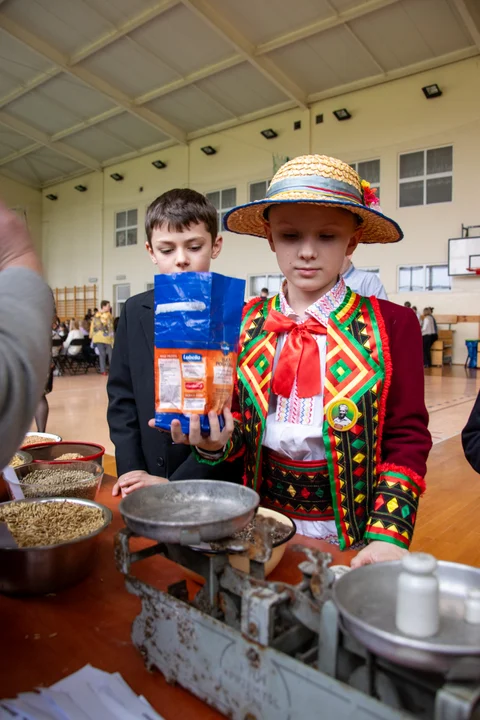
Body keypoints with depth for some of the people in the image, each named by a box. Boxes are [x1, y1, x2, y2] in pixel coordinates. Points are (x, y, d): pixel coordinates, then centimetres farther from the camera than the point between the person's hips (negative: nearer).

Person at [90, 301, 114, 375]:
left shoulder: (96, 315, 4)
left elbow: (92, 326, 6)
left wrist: (91, 336, 10)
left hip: (97, 337, 3)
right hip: (106, 337, -3)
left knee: (101, 354, 5)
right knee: (110, 354, 1)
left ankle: (103, 370, 7)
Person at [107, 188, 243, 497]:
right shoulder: (135, 312, 3)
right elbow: (122, 396, 3)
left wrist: (176, 483, -15)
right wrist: (131, 472, -6)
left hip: (217, 484, -3)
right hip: (145, 480, 4)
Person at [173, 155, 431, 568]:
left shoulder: (390, 325, -10)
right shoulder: (249, 323, -3)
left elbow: (407, 441, -9)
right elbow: (240, 431, 2)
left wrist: (389, 538, -18)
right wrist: (214, 442, -19)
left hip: (351, 540, -2)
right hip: (263, 528, 3)